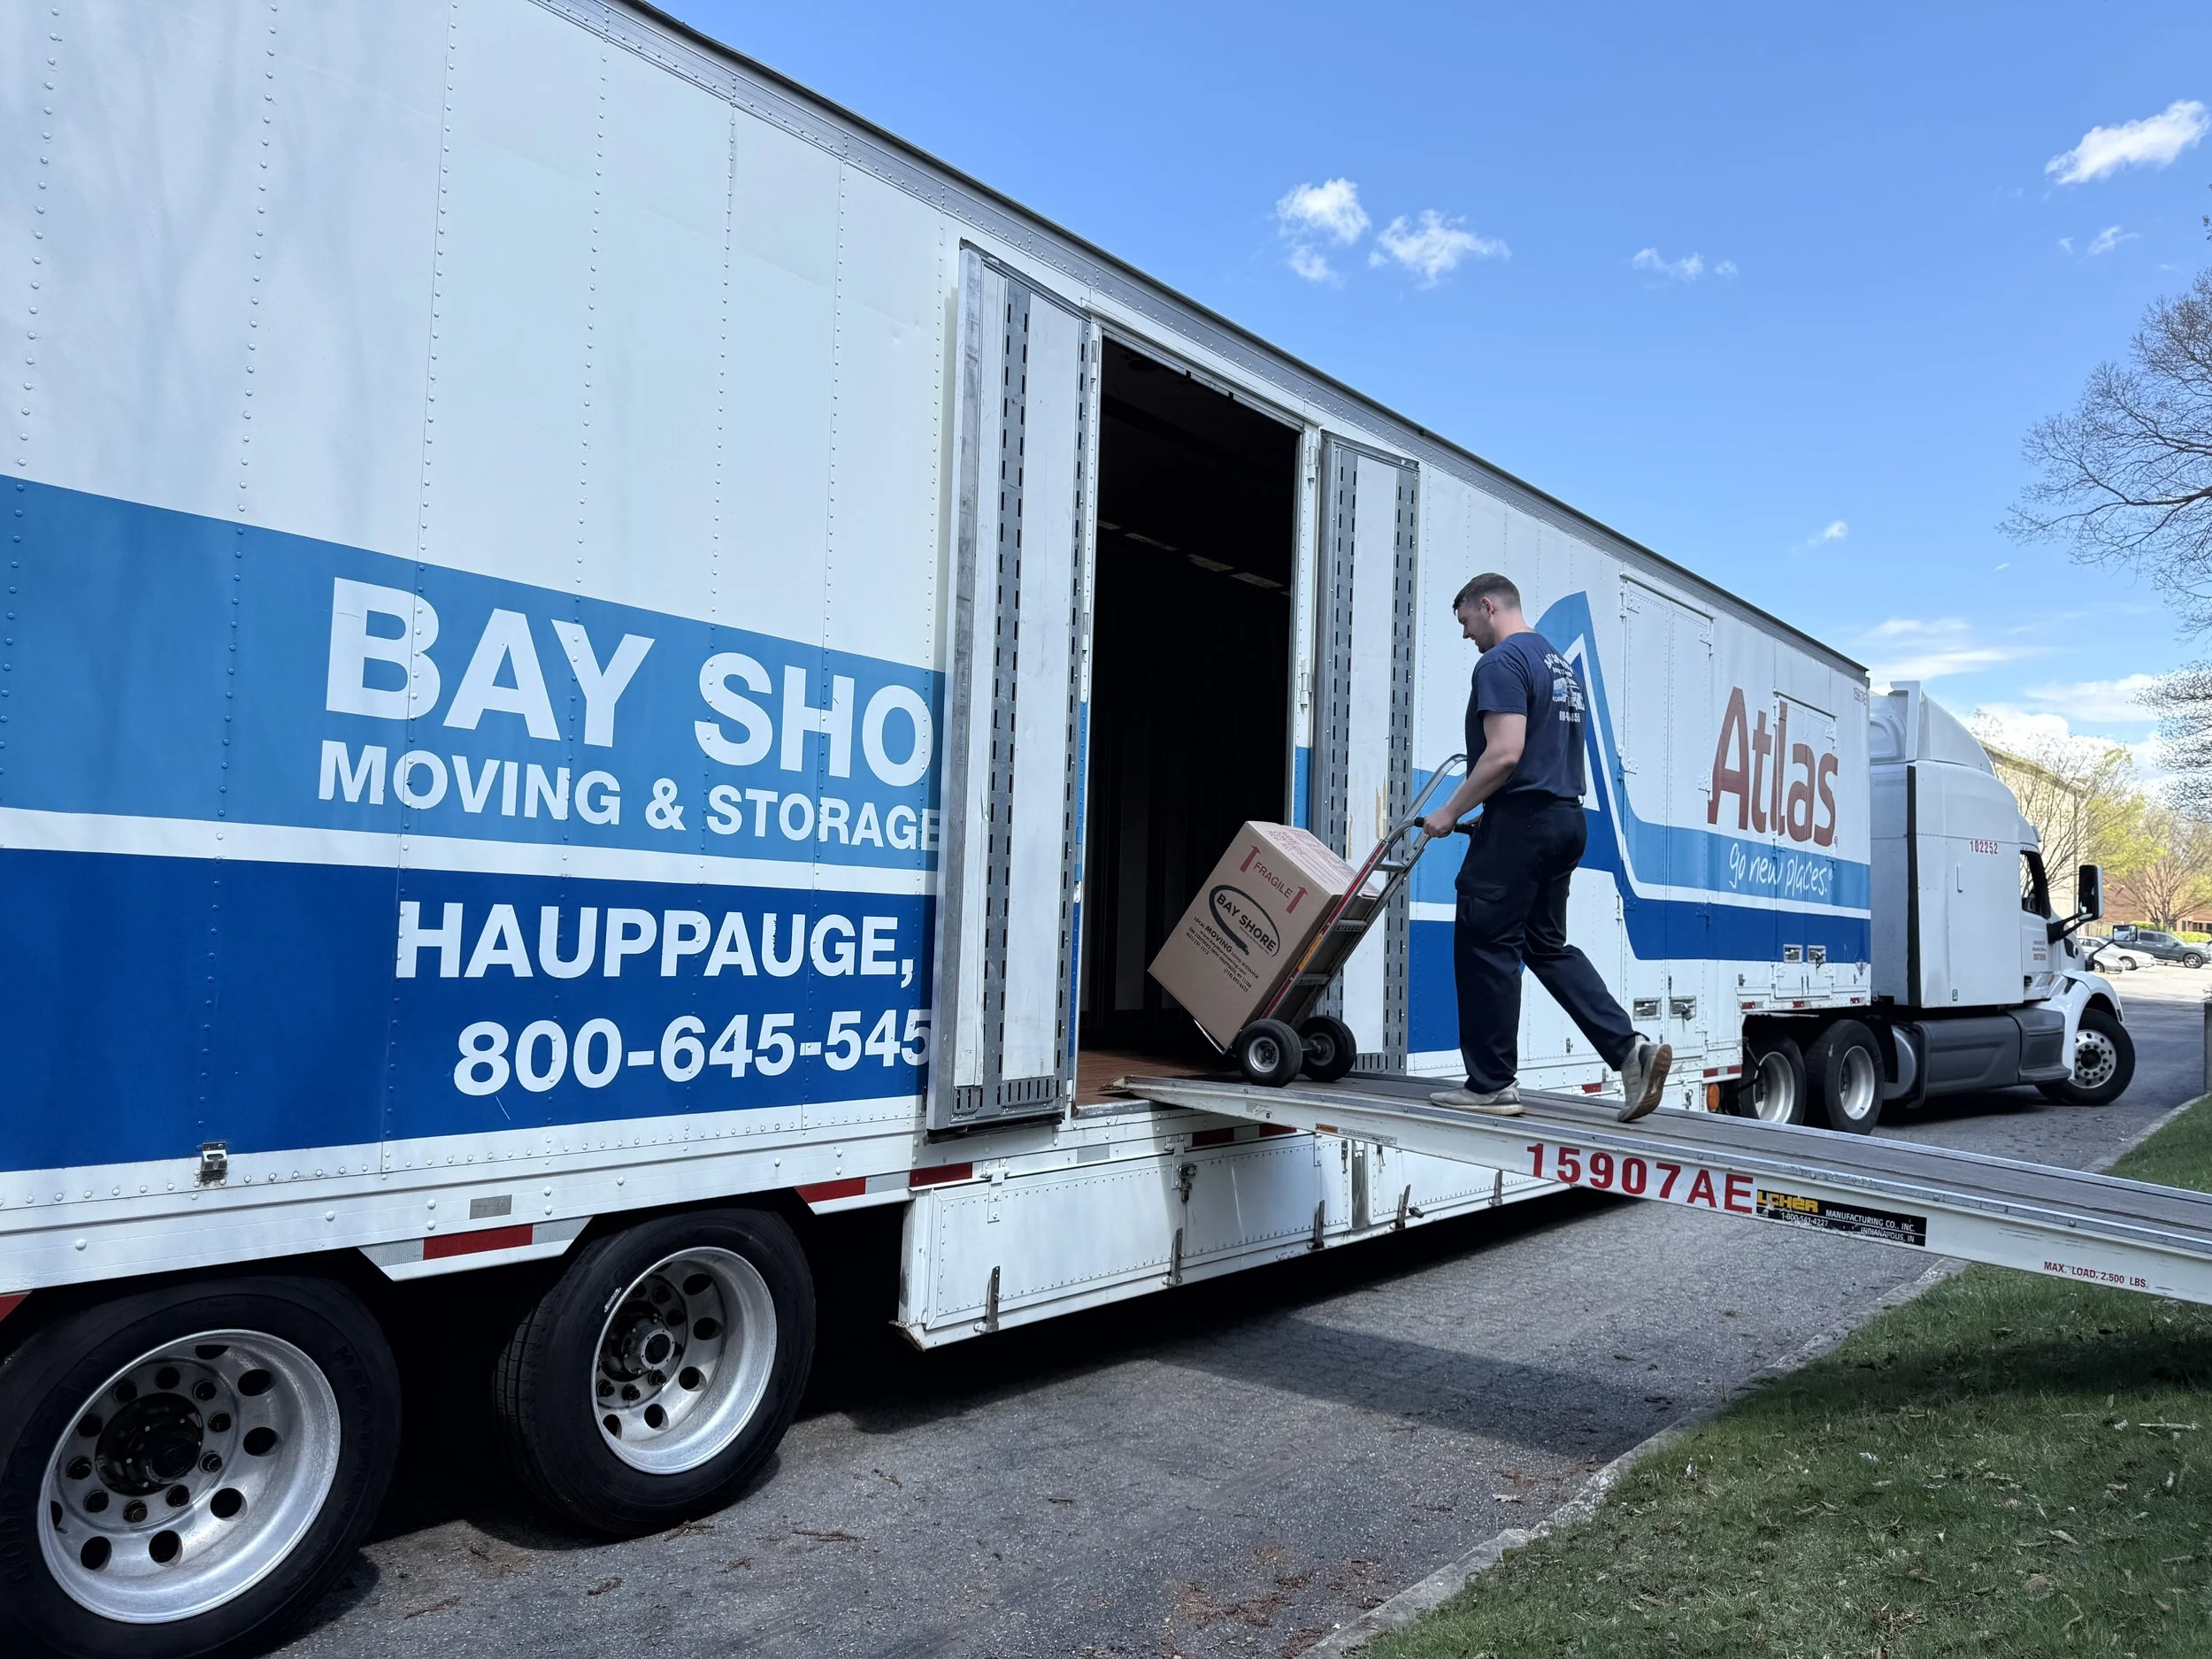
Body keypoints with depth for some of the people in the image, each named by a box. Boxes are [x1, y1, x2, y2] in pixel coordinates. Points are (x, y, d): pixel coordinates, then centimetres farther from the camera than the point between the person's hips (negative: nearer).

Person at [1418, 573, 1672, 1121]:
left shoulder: (1501, 663, -11)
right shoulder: (1562, 664, 20)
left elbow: (1505, 753, -21)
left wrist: (1450, 813, -12)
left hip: (1521, 818, -10)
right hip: (1567, 817, 10)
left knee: (1485, 947, -1)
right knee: (1547, 945, 16)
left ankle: (1492, 1085, 5)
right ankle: (1629, 1049, 3)